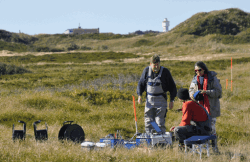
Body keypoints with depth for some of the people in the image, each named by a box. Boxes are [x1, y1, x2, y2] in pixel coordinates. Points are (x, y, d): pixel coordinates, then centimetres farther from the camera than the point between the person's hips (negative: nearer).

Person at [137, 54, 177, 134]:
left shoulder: (165, 71, -6)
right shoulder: (146, 70, 2)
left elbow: (172, 86, 2)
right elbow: (141, 83, 14)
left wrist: (172, 100, -1)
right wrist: (139, 95, 2)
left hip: (161, 100, -3)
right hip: (149, 100, 3)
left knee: (160, 122, -7)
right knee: (148, 122, 5)